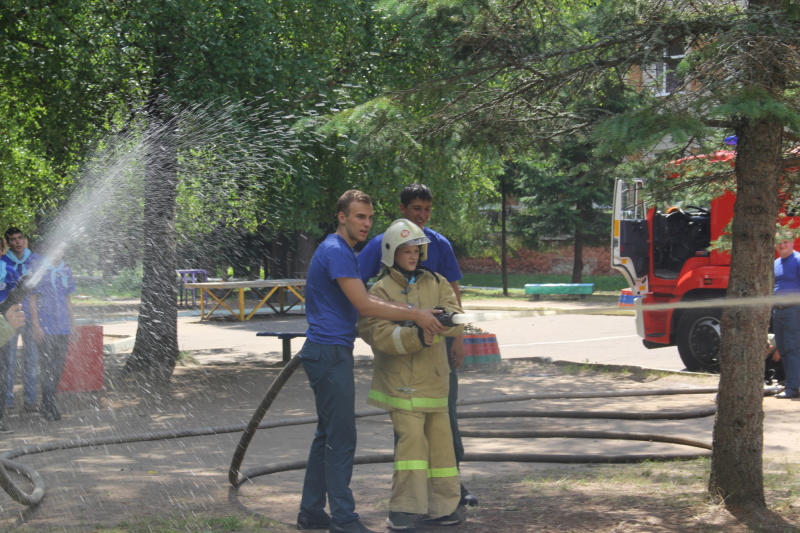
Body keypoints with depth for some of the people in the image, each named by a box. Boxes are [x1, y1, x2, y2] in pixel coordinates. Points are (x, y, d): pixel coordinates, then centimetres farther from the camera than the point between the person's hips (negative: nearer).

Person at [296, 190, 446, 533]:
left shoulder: (344, 251, 18)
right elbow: (364, 306, -20)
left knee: (327, 435, 14)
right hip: (330, 353, -11)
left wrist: (414, 315, 13)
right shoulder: (336, 251, -15)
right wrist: (416, 315, -15)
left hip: (330, 353, 11)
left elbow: (362, 302, 22)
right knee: (341, 438, -8)